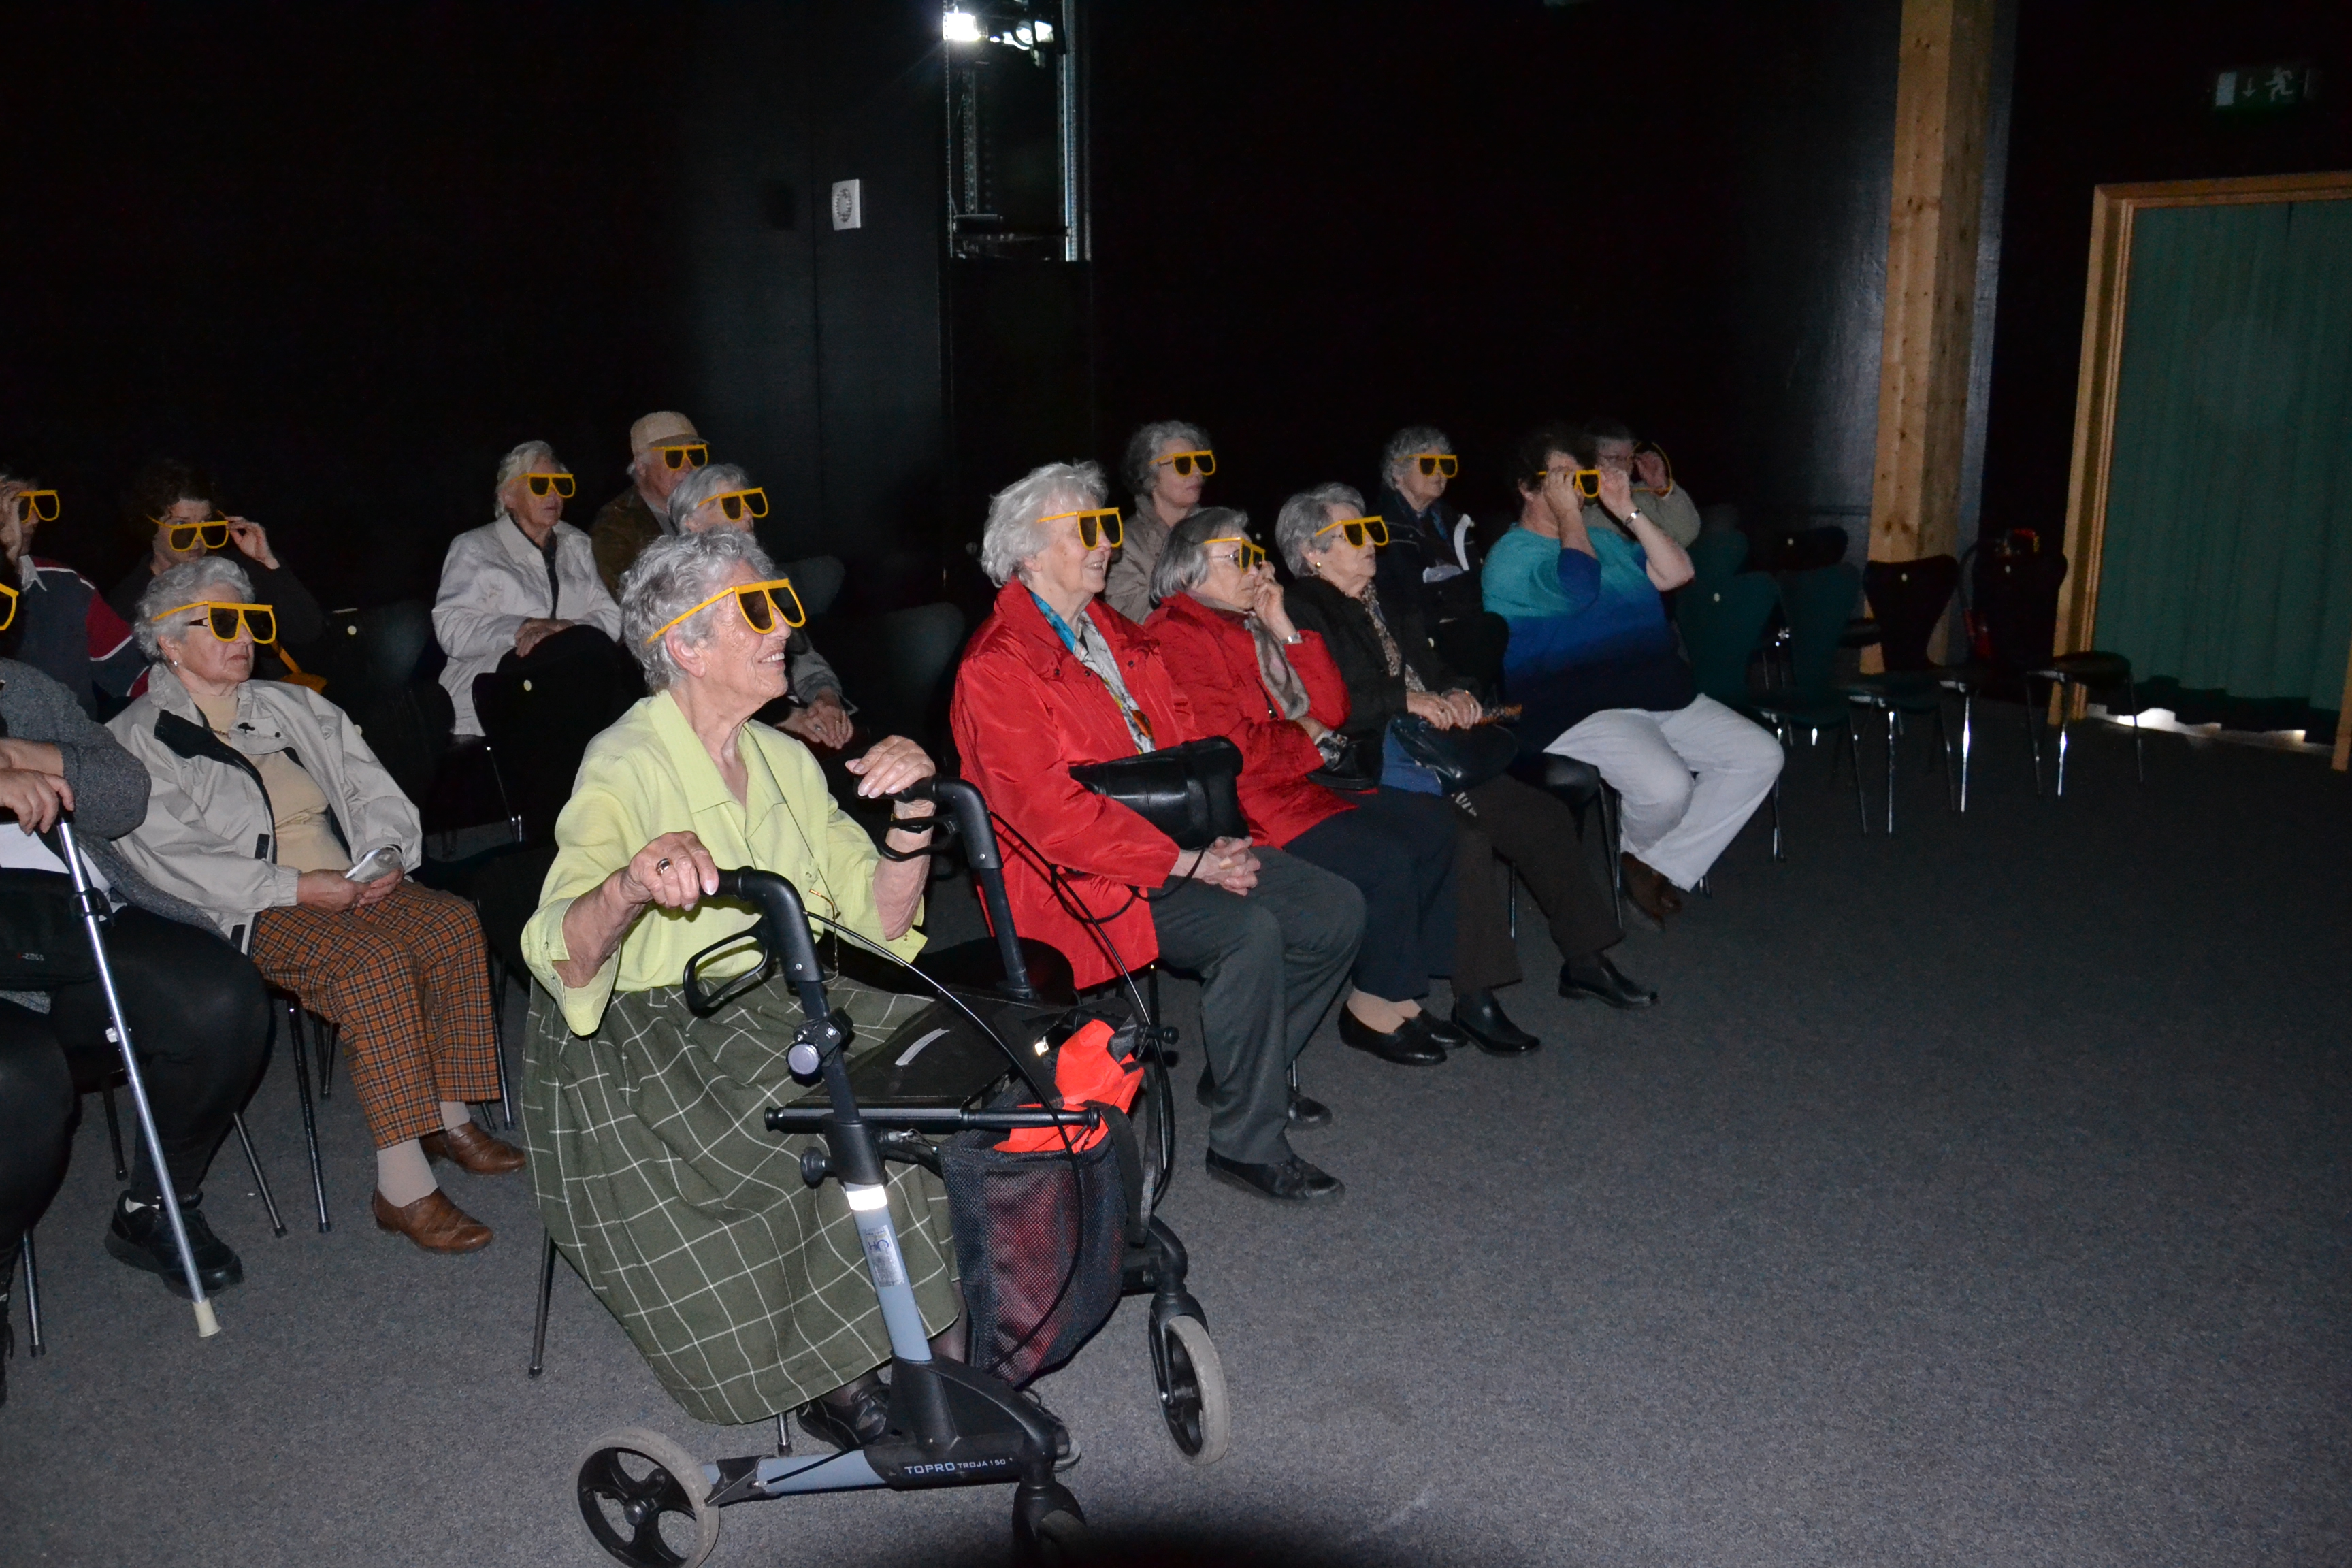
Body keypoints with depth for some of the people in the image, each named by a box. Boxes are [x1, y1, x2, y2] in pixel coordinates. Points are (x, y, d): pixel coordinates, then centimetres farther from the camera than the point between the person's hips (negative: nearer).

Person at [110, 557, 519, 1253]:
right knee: (374, 960, -34)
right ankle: (403, 1187, -32)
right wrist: (297, 888, -18)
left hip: (353, 883, 6)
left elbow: (371, 787, 18)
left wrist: (387, 853, -5)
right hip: (253, 911, -6)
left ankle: (450, 1117, -12)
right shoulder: (141, 738, 3)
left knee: (452, 922, -23)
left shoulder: (292, 706, 22)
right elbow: (166, 857, -9)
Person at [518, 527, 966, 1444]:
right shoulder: (626, 768, -11)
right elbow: (564, 961, -26)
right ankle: (829, 1369, -11)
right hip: (651, 1043, -6)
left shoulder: (785, 761, 10)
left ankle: (936, 1332, -8)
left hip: (783, 1012, 6)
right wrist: (632, 885, -46)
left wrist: (912, 818, -11)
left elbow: (880, 920, 6)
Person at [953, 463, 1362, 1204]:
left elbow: (1187, 736, 17)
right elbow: (1052, 814, -21)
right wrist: (1186, 864, -21)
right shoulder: (996, 668, -13)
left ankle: (1258, 1073, 18)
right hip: (1081, 877, -9)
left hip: (1181, 845, 9)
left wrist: (1219, 834, -2)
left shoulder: (1117, 633, 16)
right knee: (1249, 931, -30)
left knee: (1336, 907, -1)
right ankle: (1246, 1144, -14)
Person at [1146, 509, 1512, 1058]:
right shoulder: (1178, 637, -11)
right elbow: (1233, 749, -20)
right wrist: (1308, 737, -3)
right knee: (1387, 857, -22)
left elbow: (1332, 711, 11)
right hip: (1249, 806, -10)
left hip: (1306, 783, 10)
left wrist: (1285, 631, 2)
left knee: (1433, 823, 2)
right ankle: (1376, 1006, -4)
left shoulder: (1252, 624, 17)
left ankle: (1403, 990, 6)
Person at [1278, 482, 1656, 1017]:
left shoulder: (1389, 602, 23)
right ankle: (1475, 995, -26)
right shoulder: (1301, 613, -4)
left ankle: (1584, 961, 6)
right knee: (1464, 839, -31)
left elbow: (1435, 667, 28)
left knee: (1544, 816, -4)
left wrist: (1455, 693, 5)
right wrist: (1404, 701, -16)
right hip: (1369, 767, -8)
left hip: (1436, 751, 8)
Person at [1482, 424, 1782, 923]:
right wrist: (1567, 514, -13)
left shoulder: (1604, 539, 22)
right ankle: (1633, 853, 5)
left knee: (1760, 756, -2)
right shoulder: (1509, 557, -5)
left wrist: (1629, 512, 5)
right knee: (1667, 787, -32)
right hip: (1579, 710, -9)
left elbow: (1677, 573, 11)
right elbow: (1579, 588, -23)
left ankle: (1661, 864, -1)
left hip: (1661, 694, 9)